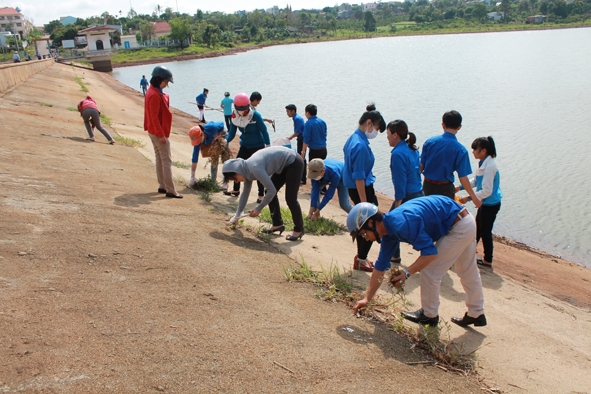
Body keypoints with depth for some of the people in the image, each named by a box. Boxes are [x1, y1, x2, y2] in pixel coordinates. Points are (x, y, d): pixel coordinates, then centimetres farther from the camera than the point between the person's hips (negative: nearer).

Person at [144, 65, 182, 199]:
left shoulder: (154, 92, 10)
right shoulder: (155, 95, -21)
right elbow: (154, 117, -23)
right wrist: (161, 135, -23)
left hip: (154, 132, 10)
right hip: (159, 132, -10)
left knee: (160, 159, 15)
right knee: (167, 161, -8)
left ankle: (162, 186, 22)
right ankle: (170, 190, -6)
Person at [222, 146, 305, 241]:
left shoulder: (254, 168, -28)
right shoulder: (247, 170, 0)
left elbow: (272, 190, -26)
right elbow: (245, 193, 12)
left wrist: (258, 209, -15)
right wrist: (237, 216, 14)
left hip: (294, 163, -9)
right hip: (284, 166, 9)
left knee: (290, 199, -5)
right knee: (270, 194, 8)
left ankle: (299, 230, 10)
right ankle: (278, 224, 18)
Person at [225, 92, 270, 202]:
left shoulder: (255, 115, -21)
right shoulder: (235, 117, -8)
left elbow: (264, 130, -14)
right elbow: (232, 133, -4)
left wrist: (268, 146, -13)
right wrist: (226, 141, -24)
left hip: (258, 146, -5)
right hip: (245, 146, 5)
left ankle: (261, 195, 8)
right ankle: (236, 190, 27)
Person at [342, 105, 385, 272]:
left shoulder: (353, 138, 7)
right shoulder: (361, 145, -23)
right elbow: (359, 177, -25)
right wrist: (364, 202, -22)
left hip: (354, 188, 10)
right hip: (363, 189, -10)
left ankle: (361, 257, 29)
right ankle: (361, 260, 12)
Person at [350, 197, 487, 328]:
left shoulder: (401, 224, -30)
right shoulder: (388, 230, 1)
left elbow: (430, 252, -26)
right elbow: (380, 266, 5)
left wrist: (406, 273, -26)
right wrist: (366, 298, 6)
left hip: (459, 226, -9)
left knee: (430, 271, -2)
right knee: (467, 272, 23)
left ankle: (429, 315, 17)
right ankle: (476, 314, 40)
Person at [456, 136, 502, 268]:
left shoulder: (489, 166, -27)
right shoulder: (483, 163, 2)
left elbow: (487, 191, -27)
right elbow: (475, 181, 14)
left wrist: (468, 198, -23)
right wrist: (460, 187, 4)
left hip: (490, 204, -9)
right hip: (485, 203, 9)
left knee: (485, 232, 5)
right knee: (477, 229, 21)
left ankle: (487, 260, 19)